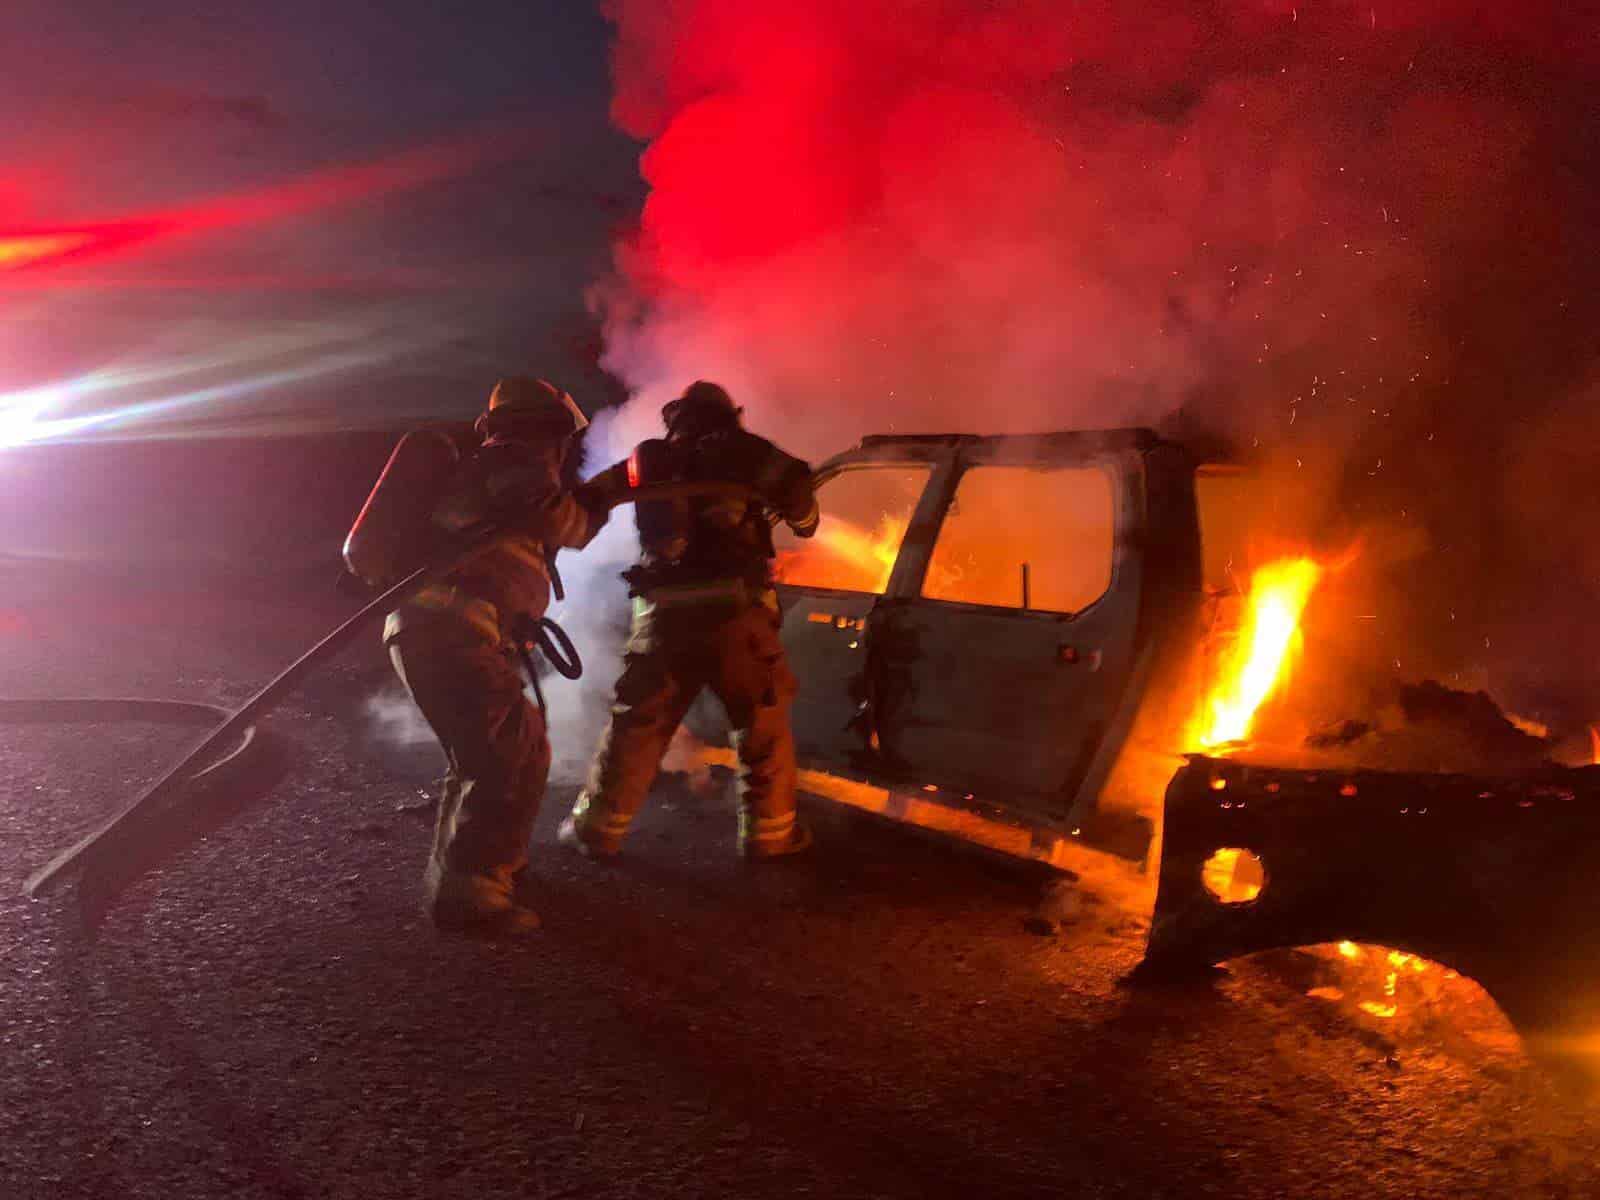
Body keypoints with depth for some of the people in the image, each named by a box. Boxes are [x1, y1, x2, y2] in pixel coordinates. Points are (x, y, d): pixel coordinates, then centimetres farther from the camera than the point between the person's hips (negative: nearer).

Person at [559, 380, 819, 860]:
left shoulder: (647, 459, 17)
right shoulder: (737, 450, 7)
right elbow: (794, 485, -4)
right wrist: (802, 520, 15)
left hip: (662, 610, 3)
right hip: (731, 606, -3)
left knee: (637, 722, 12)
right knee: (763, 720, 10)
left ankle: (598, 826, 15)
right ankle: (768, 830, 11)